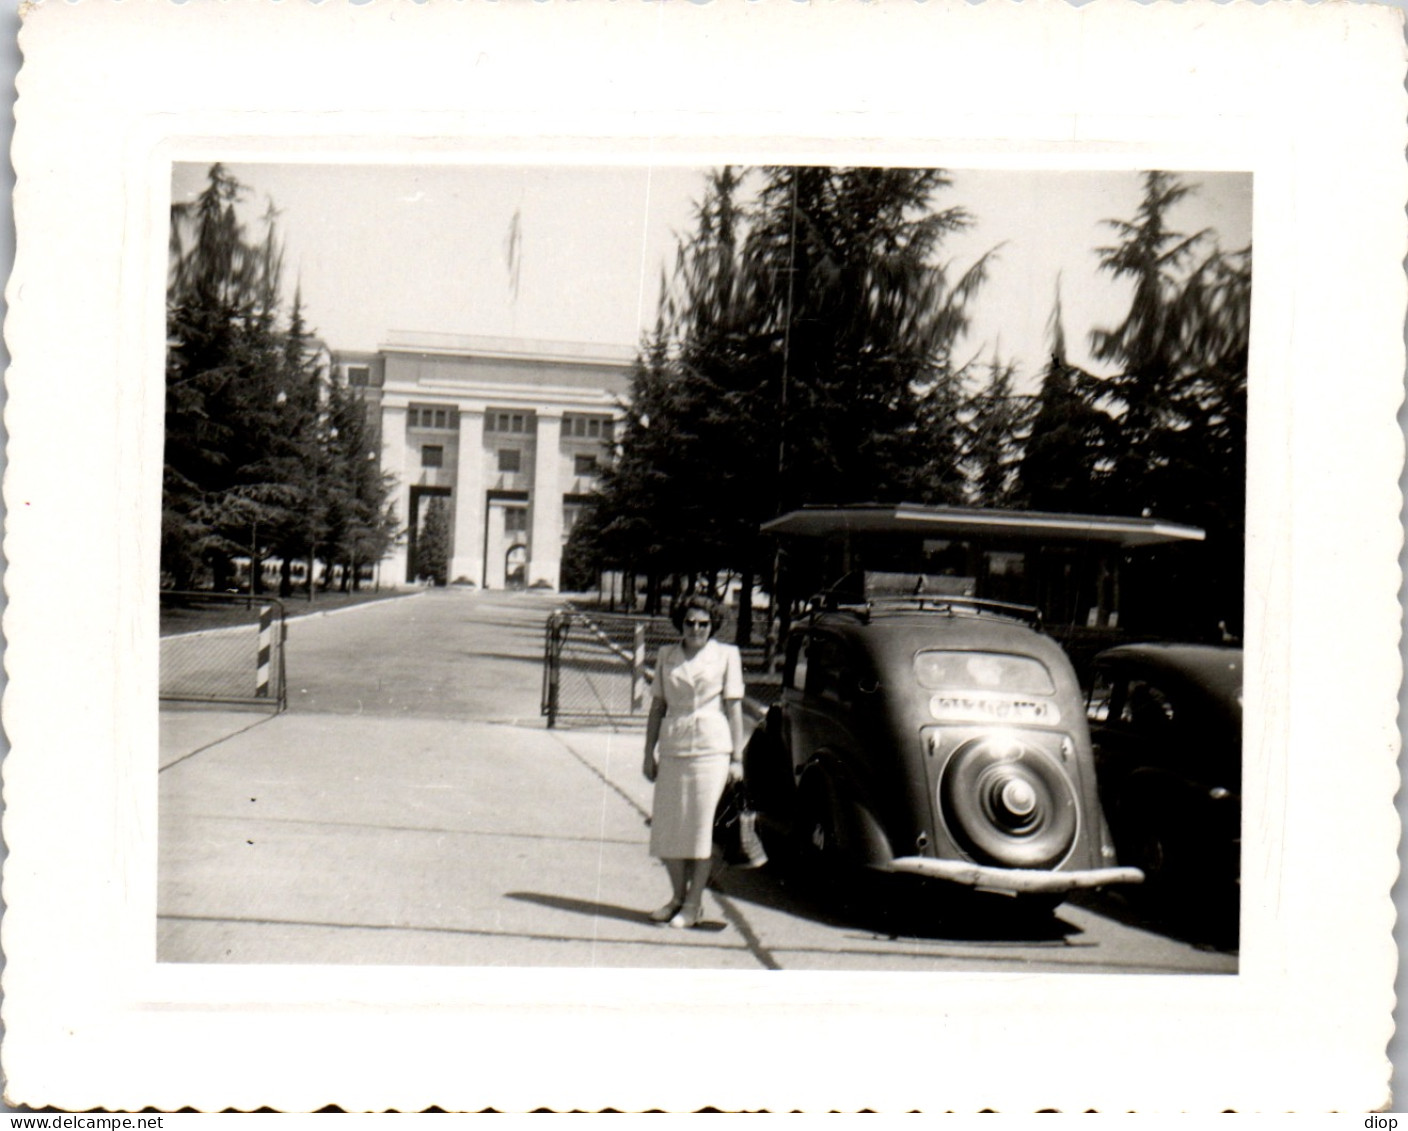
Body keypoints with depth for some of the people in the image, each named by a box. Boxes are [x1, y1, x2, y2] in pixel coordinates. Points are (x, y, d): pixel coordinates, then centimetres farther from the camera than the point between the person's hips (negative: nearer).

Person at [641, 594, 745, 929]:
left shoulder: (726, 655, 4)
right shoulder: (667, 655, 12)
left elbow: (734, 707, 2)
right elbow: (657, 705, 14)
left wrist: (737, 757, -2)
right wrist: (649, 752, 10)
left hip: (710, 747, -3)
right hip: (672, 746, 3)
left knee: (700, 824, -5)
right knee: (666, 825, 3)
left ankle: (694, 902, 5)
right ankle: (678, 895, 20)